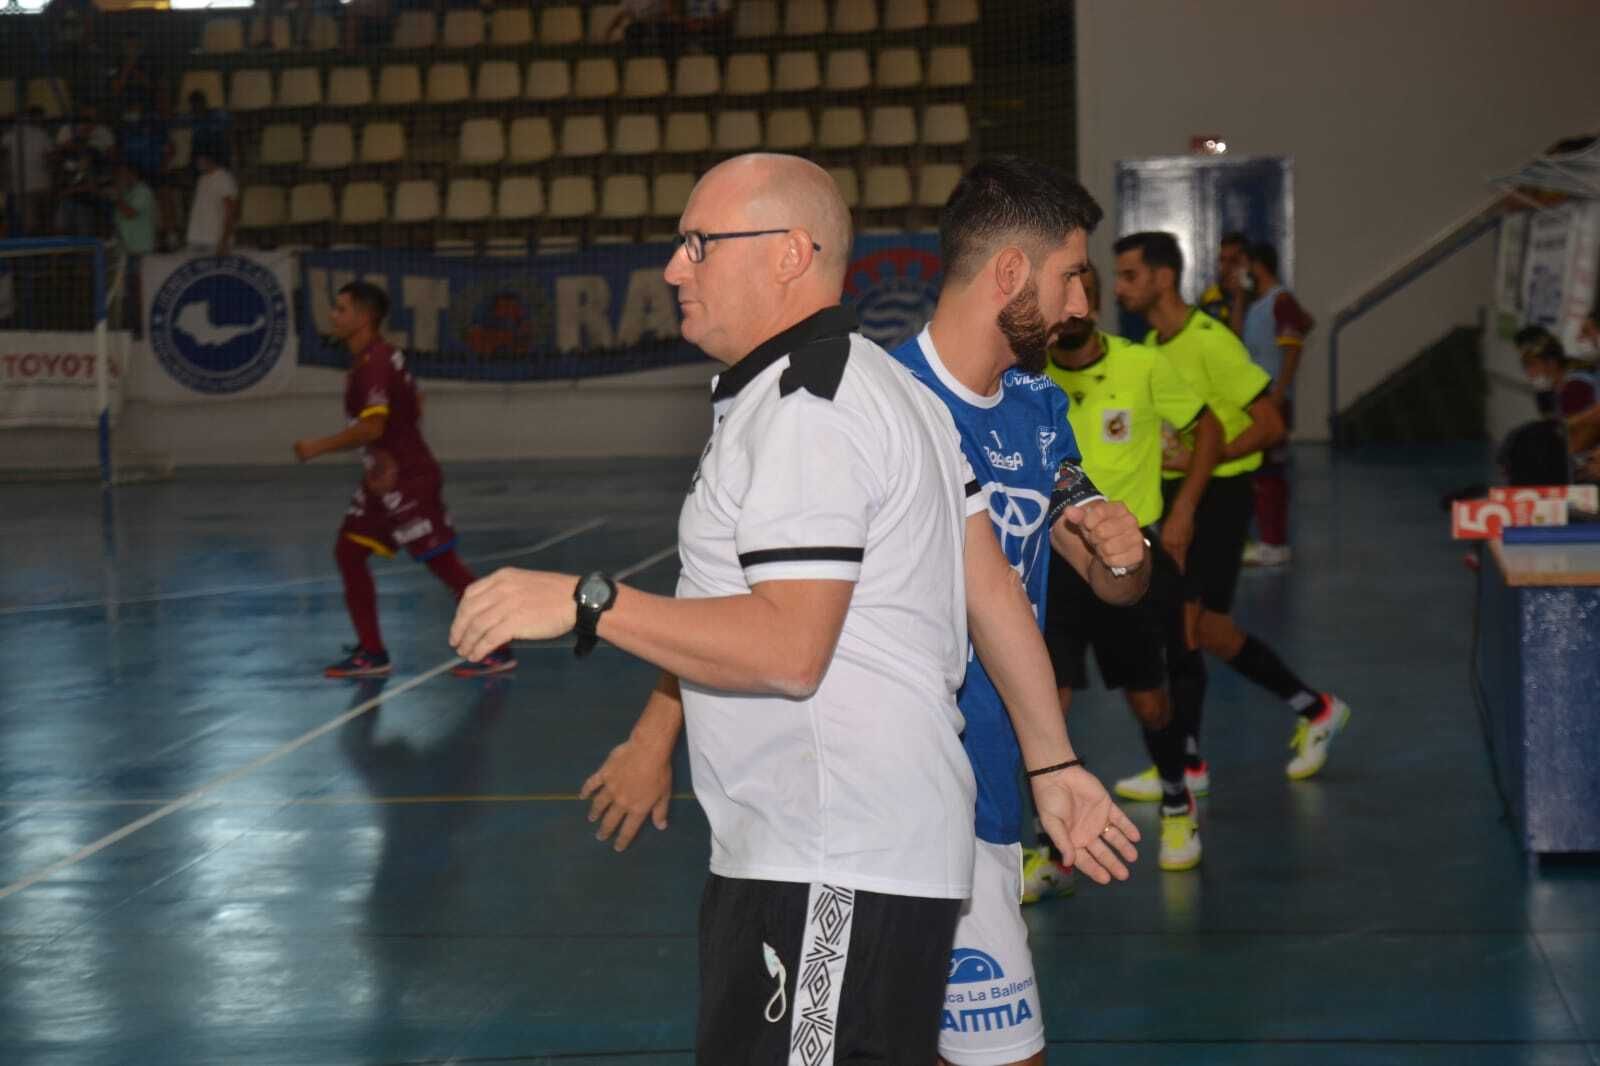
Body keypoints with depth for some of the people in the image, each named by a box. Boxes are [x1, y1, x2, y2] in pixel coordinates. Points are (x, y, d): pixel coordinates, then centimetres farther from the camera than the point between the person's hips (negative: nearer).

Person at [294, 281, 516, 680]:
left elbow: (371, 427, -28)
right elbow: (413, 405, 22)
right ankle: (372, 653, 12)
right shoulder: (382, 356, 12)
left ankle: (496, 650, 1)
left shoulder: (373, 364, -19)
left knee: (443, 561, -5)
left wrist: (318, 447, -18)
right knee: (349, 551, 9)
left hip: (407, 480, -10)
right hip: (388, 479, 10)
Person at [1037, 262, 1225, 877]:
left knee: (1147, 696, 10)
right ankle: (1053, 848, 2)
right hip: (1053, 552, 1)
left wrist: (1182, 513, 0)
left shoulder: (1143, 367, -6)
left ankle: (1177, 805, 38)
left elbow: (1208, 427, 6)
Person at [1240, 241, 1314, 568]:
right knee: (1260, 471, 12)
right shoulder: (1257, 302, 15)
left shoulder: (1282, 301, -13)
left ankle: (1275, 545, -5)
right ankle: (1269, 540, 18)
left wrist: (1277, 397, -22)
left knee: (1270, 472, -8)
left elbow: (1292, 353, -18)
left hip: (1272, 399, -9)